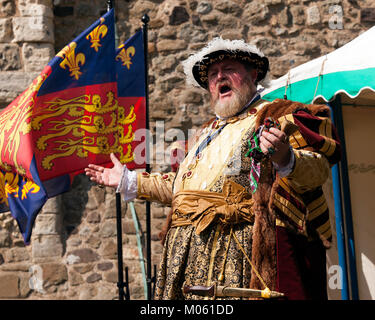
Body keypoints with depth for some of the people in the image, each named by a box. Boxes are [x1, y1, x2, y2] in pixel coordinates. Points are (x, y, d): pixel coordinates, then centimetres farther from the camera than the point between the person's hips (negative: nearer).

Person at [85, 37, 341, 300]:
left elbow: (319, 169, -9)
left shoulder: (277, 116, 4)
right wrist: (128, 180, 35)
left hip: (238, 247, -6)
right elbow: (182, 188, 33)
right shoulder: (207, 133, 26)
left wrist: (285, 160, -31)